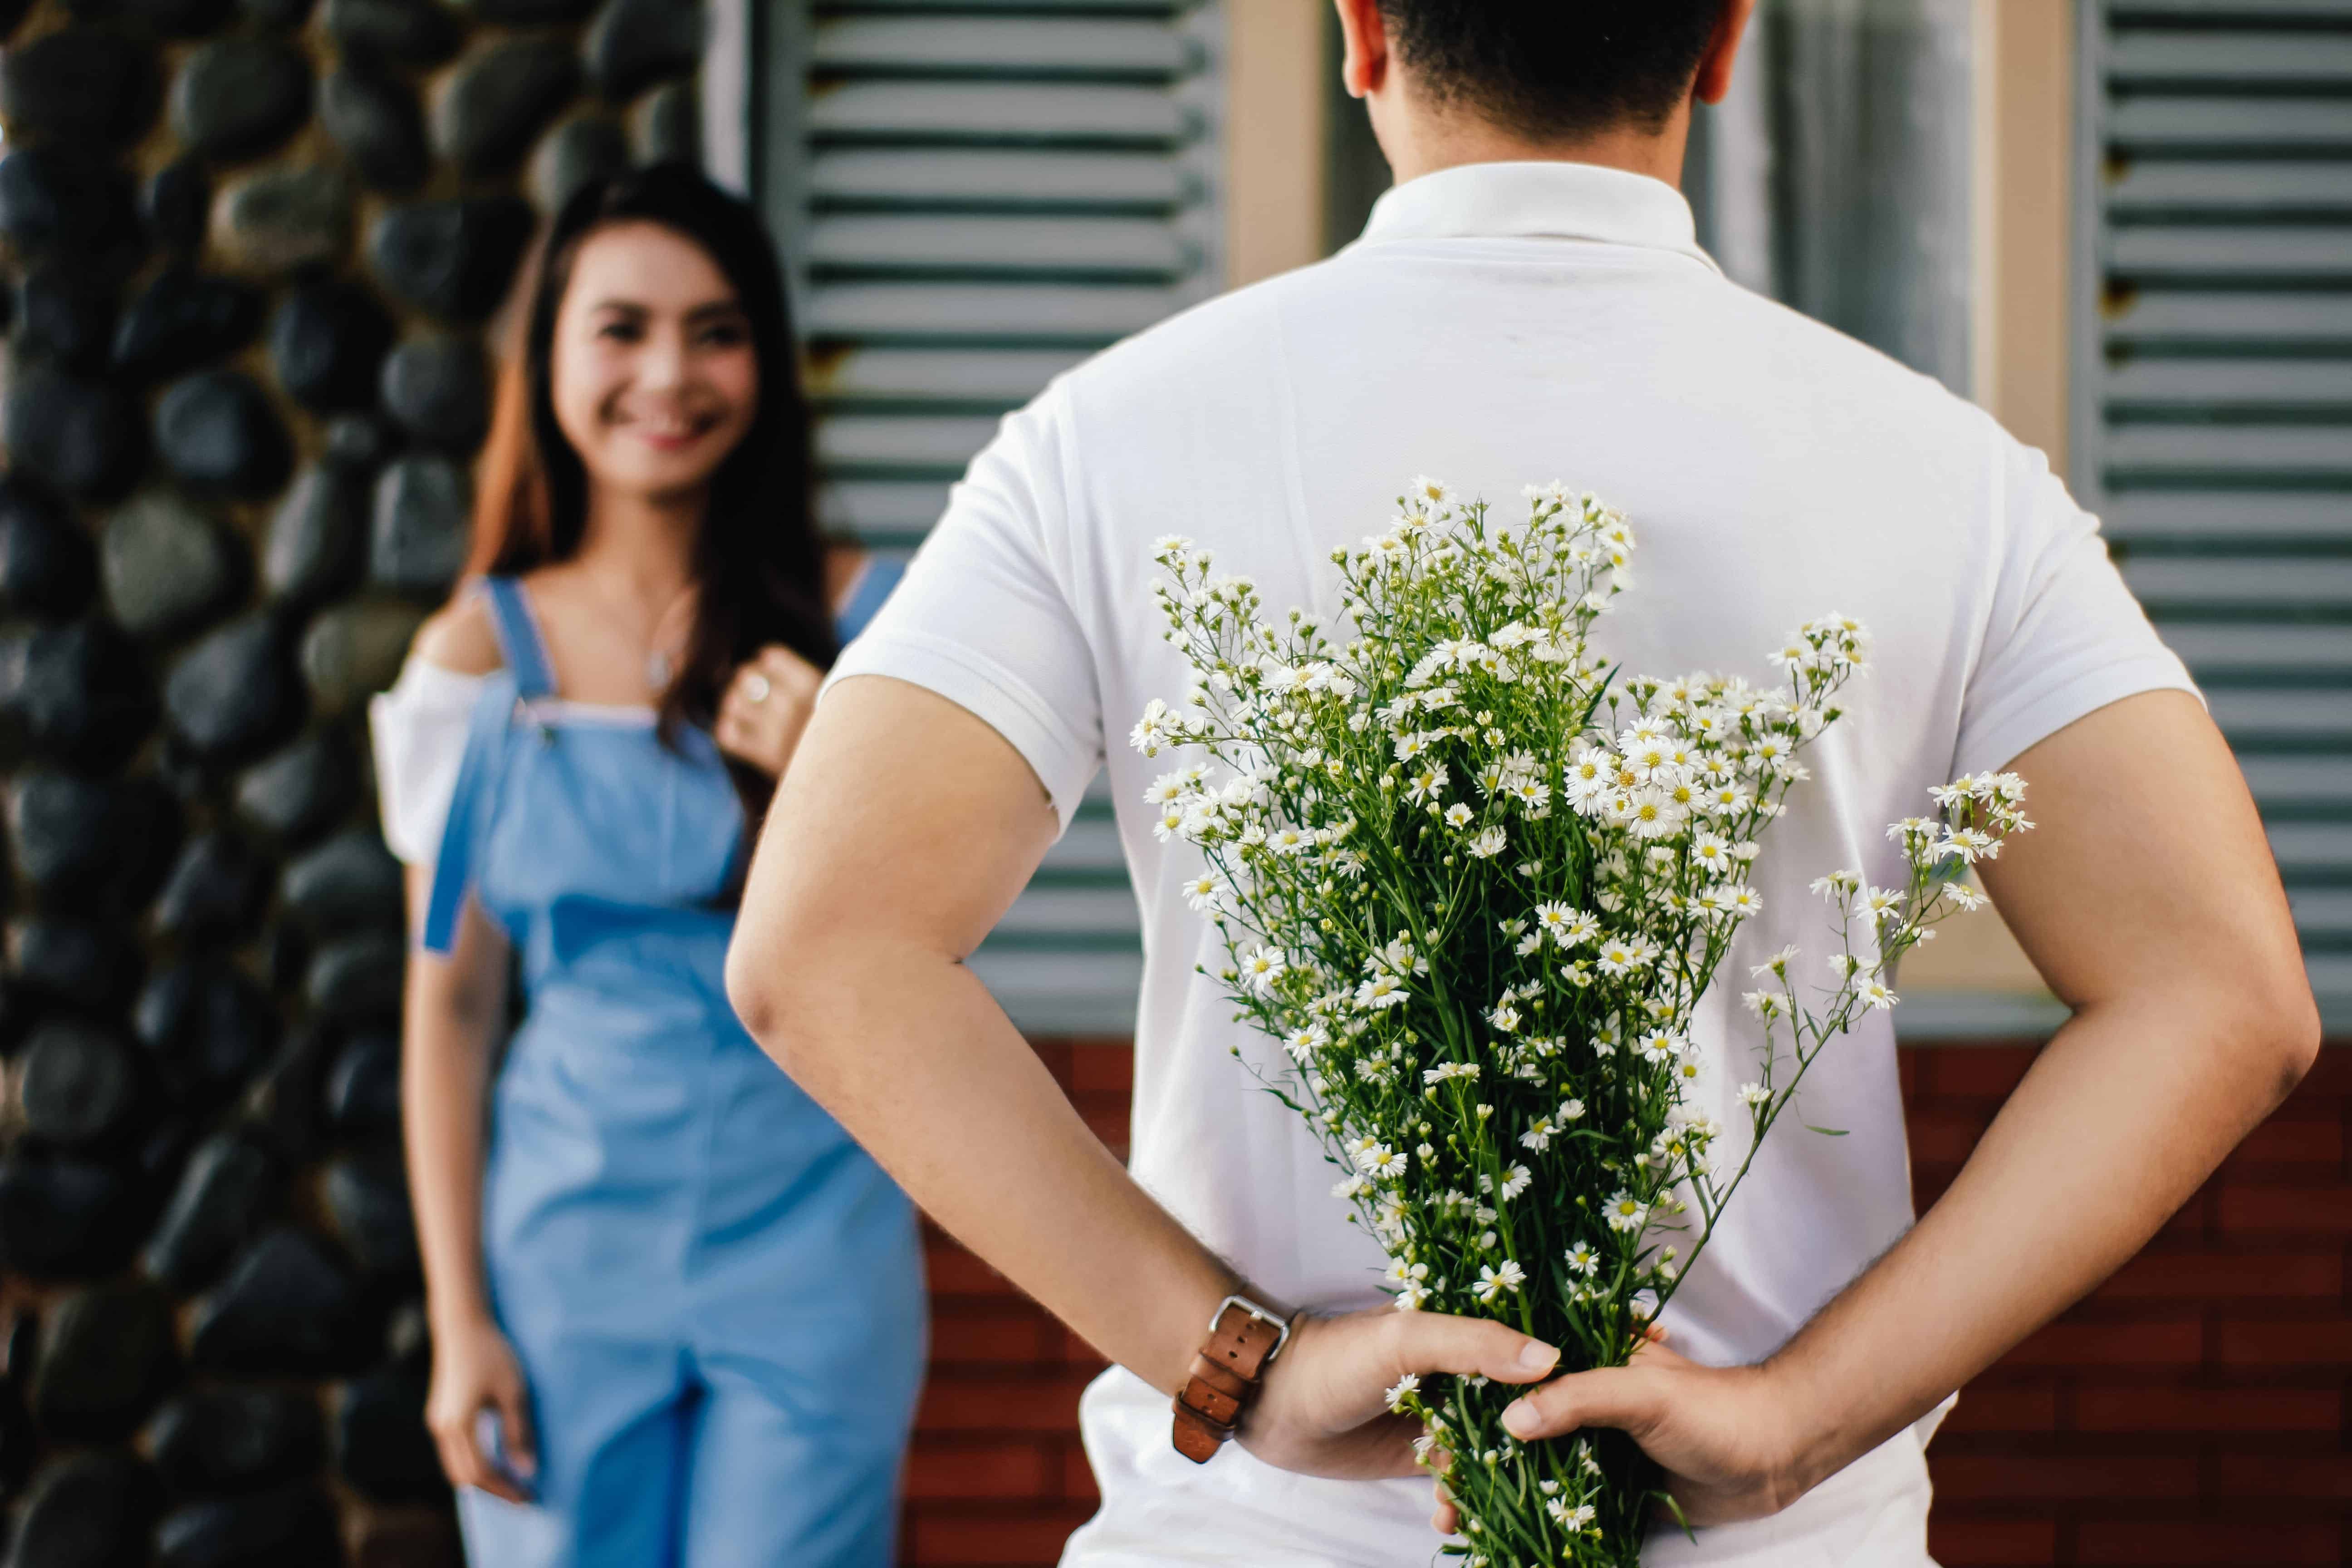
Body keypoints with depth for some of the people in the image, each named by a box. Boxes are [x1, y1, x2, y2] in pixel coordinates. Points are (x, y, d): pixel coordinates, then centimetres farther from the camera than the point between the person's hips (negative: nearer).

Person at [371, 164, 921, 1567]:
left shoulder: (853, 623, 0)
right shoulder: (482, 657, 1)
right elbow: (451, 1005, 4)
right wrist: (459, 1322, 1)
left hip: (811, 1236, 0)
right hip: (569, 1249, 1)